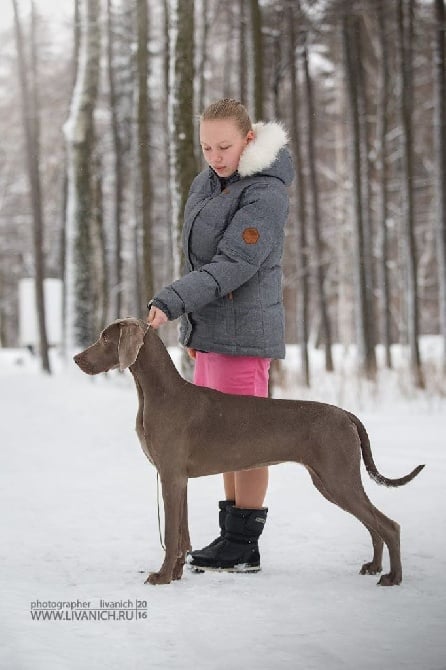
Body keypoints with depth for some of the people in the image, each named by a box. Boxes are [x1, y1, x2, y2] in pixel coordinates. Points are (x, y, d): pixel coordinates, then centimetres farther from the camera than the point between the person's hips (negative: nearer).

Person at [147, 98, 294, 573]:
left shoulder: (265, 196, -14)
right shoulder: (205, 184, 12)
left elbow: (232, 266, -22)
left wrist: (170, 302, -28)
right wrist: (193, 327, 18)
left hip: (243, 334, -8)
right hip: (209, 332, 9)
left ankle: (244, 545, 3)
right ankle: (231, 535, 18)